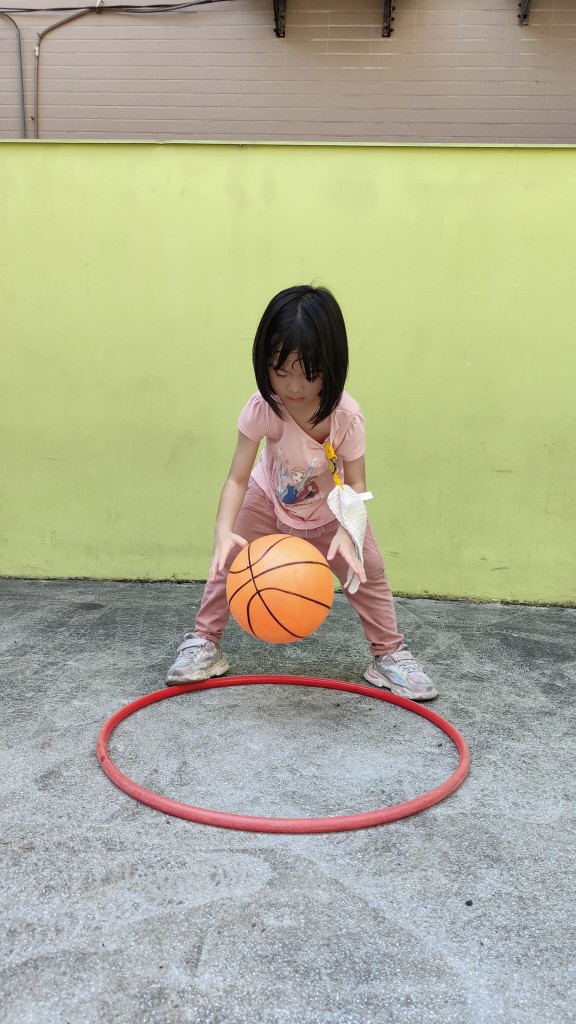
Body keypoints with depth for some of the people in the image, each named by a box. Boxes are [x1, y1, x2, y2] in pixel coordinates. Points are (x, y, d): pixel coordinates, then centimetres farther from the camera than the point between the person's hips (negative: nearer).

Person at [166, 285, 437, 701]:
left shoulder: (347, 416, -32)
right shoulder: (262, 408, -33)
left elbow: (356, 483, -26)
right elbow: (238, 479, -31)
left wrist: (347, 532, -45)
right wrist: (223, 531, -46)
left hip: (330, 508, 0)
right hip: (270, 499, 1)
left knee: (367, 571, -4)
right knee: (229, 562, -3)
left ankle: (390, 654, 15)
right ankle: (204, 643, 17)